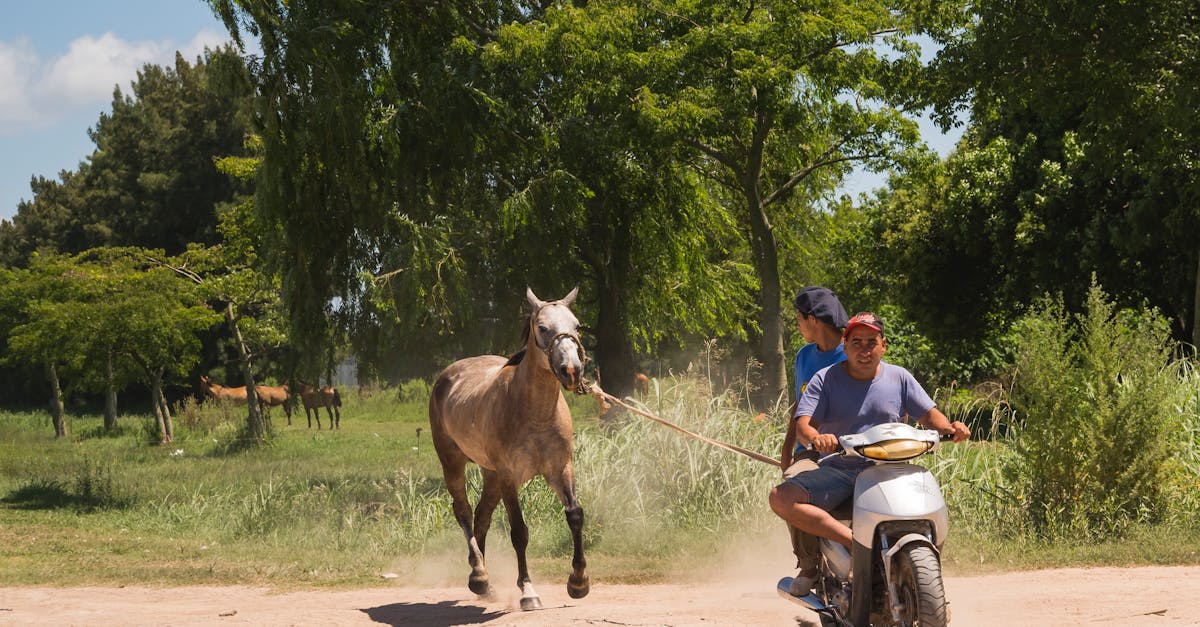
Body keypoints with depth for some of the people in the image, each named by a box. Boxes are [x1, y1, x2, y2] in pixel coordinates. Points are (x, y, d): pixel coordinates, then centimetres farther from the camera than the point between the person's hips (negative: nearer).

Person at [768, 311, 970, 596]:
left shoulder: (899, 378, 11)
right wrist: (816, 438, -32)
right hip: (837, 470, -1)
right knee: (781, 498, -28)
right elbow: (803, 424, -7)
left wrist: (949, 427, -14)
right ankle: (853, 541, -31)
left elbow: (929, 414, 11)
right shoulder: (826, 379, 4)